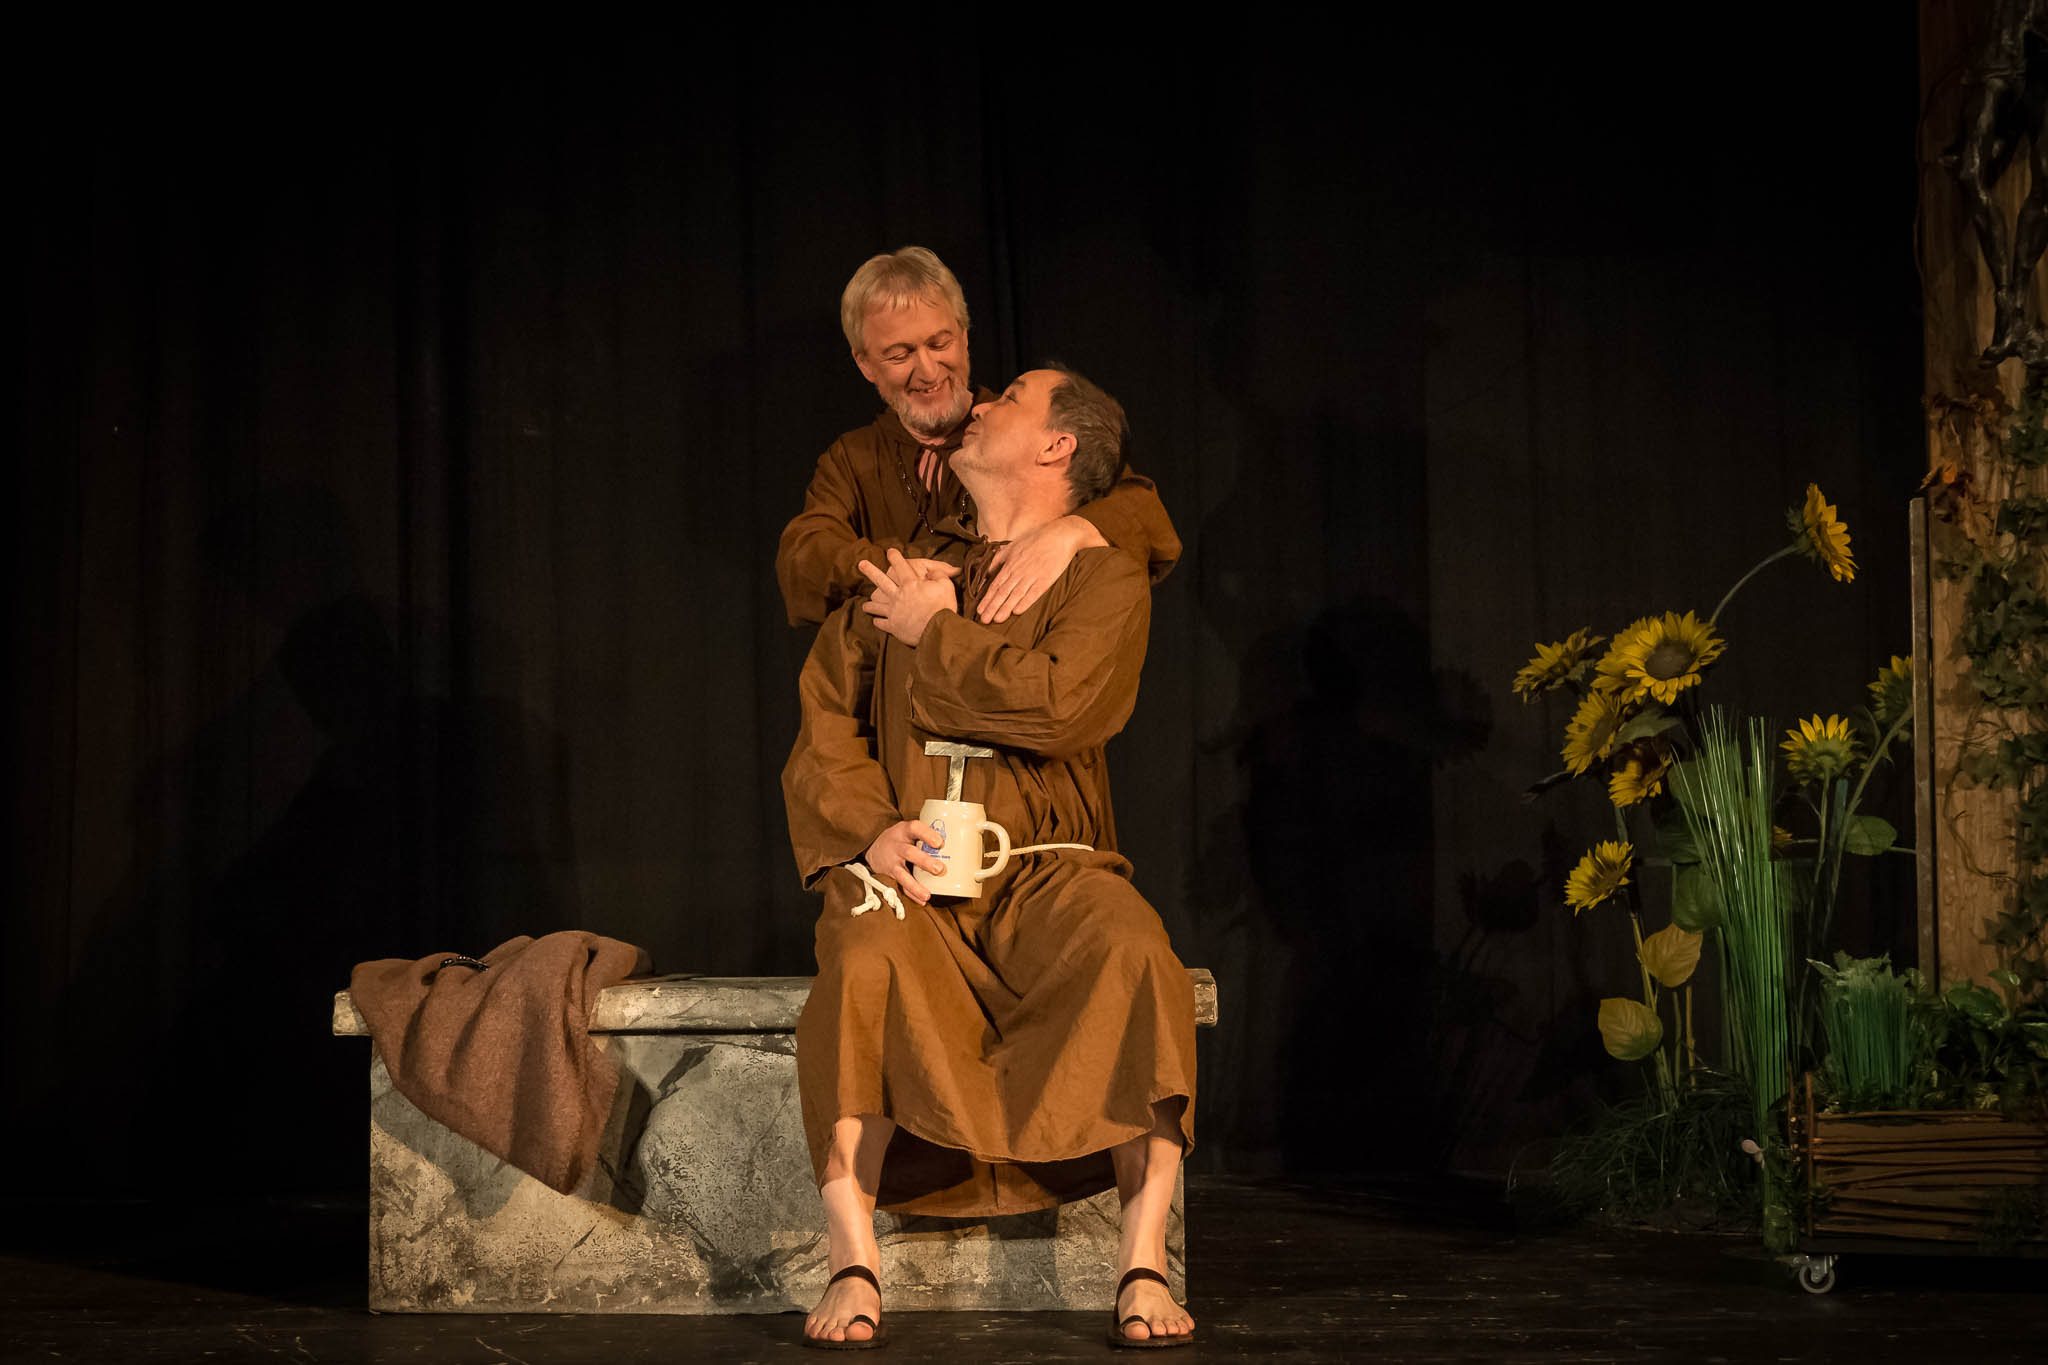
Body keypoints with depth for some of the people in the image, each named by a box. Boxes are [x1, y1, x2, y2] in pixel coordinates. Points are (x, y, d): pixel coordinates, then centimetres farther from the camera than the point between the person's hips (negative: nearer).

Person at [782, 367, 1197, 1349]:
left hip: (1045, 872, -1)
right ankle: (854, 1270, -34)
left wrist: (934, 634, 0)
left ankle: (1143, 1266, -30)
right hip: (906, 872, 2)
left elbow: (1056, 704, -12)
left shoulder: (1104, 579, 8)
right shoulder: (899, 575, 20)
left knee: (1132, 953, -34)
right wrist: (872, 829, -7)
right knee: (868, 968, -34)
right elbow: (827, 727, 12)